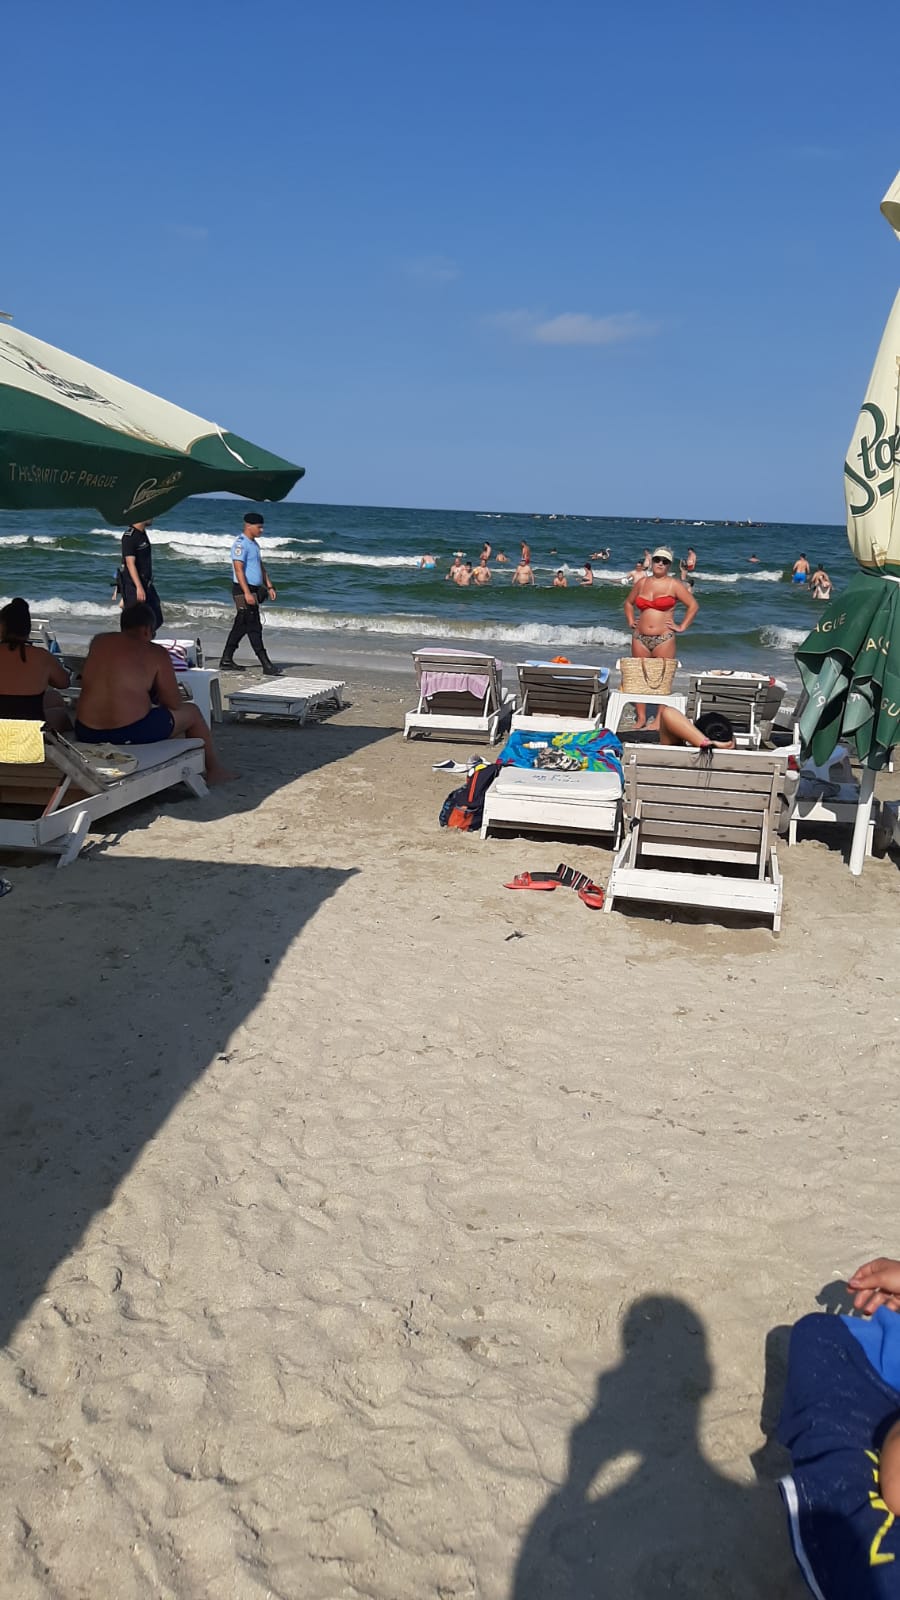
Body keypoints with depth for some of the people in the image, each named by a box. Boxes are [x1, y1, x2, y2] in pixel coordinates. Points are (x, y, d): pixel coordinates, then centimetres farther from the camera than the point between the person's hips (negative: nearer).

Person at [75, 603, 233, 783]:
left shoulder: (98, 642, 10)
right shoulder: (156, 653, -3)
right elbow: (174, 705, 0)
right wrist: (156, 697, 22)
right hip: (131, 733, -6)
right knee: (191, 712, 21)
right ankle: (214, 770, 33)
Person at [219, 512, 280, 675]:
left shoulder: (254, 544, 18)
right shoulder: (240, 544, -14)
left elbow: (261, 567, 26)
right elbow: (238, 569, -21)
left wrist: (269, 587, 19)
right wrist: (247, 593, -27)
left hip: (253, 589, 10)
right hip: (243, 590, -10)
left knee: (240, 626, 14)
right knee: (254, 628, -11)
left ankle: (226, 661, 21)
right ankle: (267, 667, -14)